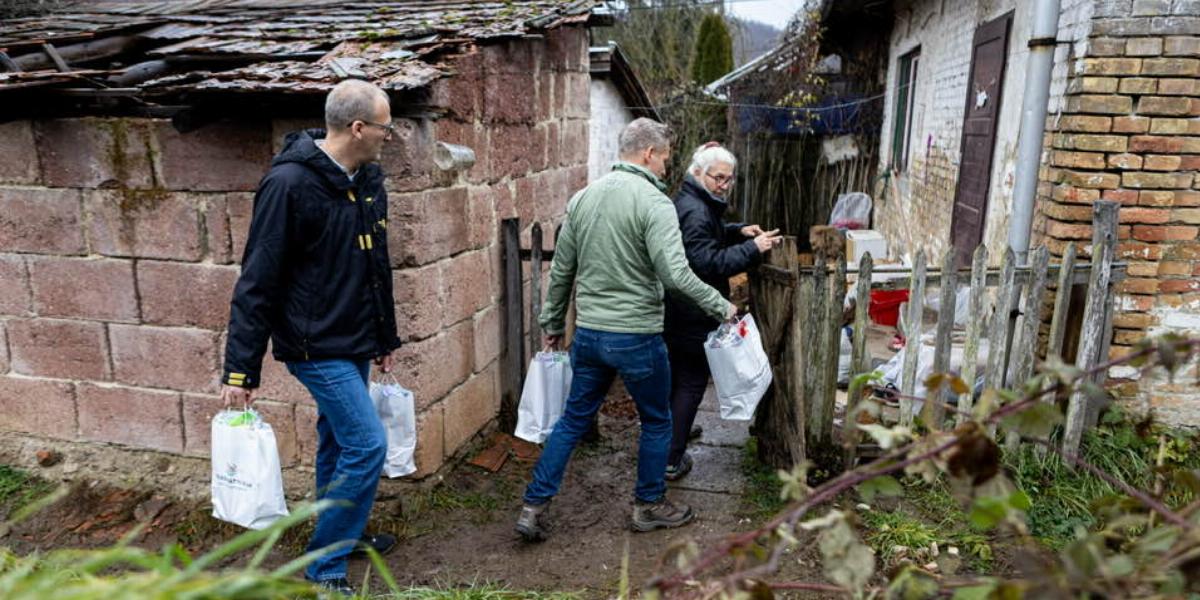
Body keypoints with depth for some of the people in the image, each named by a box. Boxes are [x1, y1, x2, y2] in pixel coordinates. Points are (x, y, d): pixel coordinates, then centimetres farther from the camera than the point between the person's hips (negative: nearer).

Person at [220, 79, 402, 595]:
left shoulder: (368, 178, 4)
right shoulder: (289, 183, -20)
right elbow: (257, 281, -18)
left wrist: (385, 339, 19)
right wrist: (240, 370, -16)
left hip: (354, 344, 8)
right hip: (315, 346, -8)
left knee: (339, 440, 20)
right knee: (367, 444, -8)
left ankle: (342, 533, 40)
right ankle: (325, 565, 10)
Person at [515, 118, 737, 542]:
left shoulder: (582, 198, 6)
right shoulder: (654, 202, -14)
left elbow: (561, 270, 11)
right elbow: (676, 274, -22)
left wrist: (552, 323, 21)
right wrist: (722, 308, -9)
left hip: (588, 333, 6)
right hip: (637, 336, -6)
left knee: (573, 420, 16)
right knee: (657, 422, 16)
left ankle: (533, 507, 18)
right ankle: (650, 506, 29)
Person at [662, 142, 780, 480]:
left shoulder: (695, 204, 12)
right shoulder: (695, 212, -22)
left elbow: (707, 237, 29)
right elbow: (708, 263, -28)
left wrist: (738, 231, 12)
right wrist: (752, 248, -26)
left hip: (676, 312, 11)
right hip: (693, 316, -11)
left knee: (674, 378, 23)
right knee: (691, 382, 0)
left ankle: (671, 436, 41)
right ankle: (671, 461, 7)